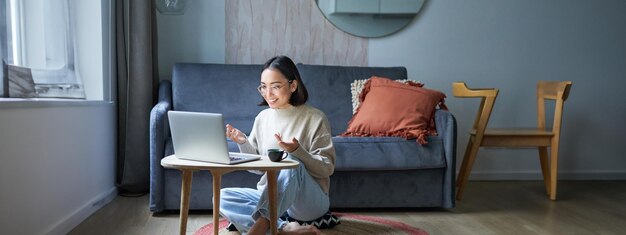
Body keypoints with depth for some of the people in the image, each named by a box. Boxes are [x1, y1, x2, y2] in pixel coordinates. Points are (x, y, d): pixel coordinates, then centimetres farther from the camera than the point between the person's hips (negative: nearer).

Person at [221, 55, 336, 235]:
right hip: (270, 197, 6)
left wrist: (297, 151, -26)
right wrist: (243, 143, -6)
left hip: (310, 201, -5)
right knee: (222, 197, -18)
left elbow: (326, 169, -10)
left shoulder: (315, 118, -7)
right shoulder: (262, 118, 7)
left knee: (291, 161, -35)